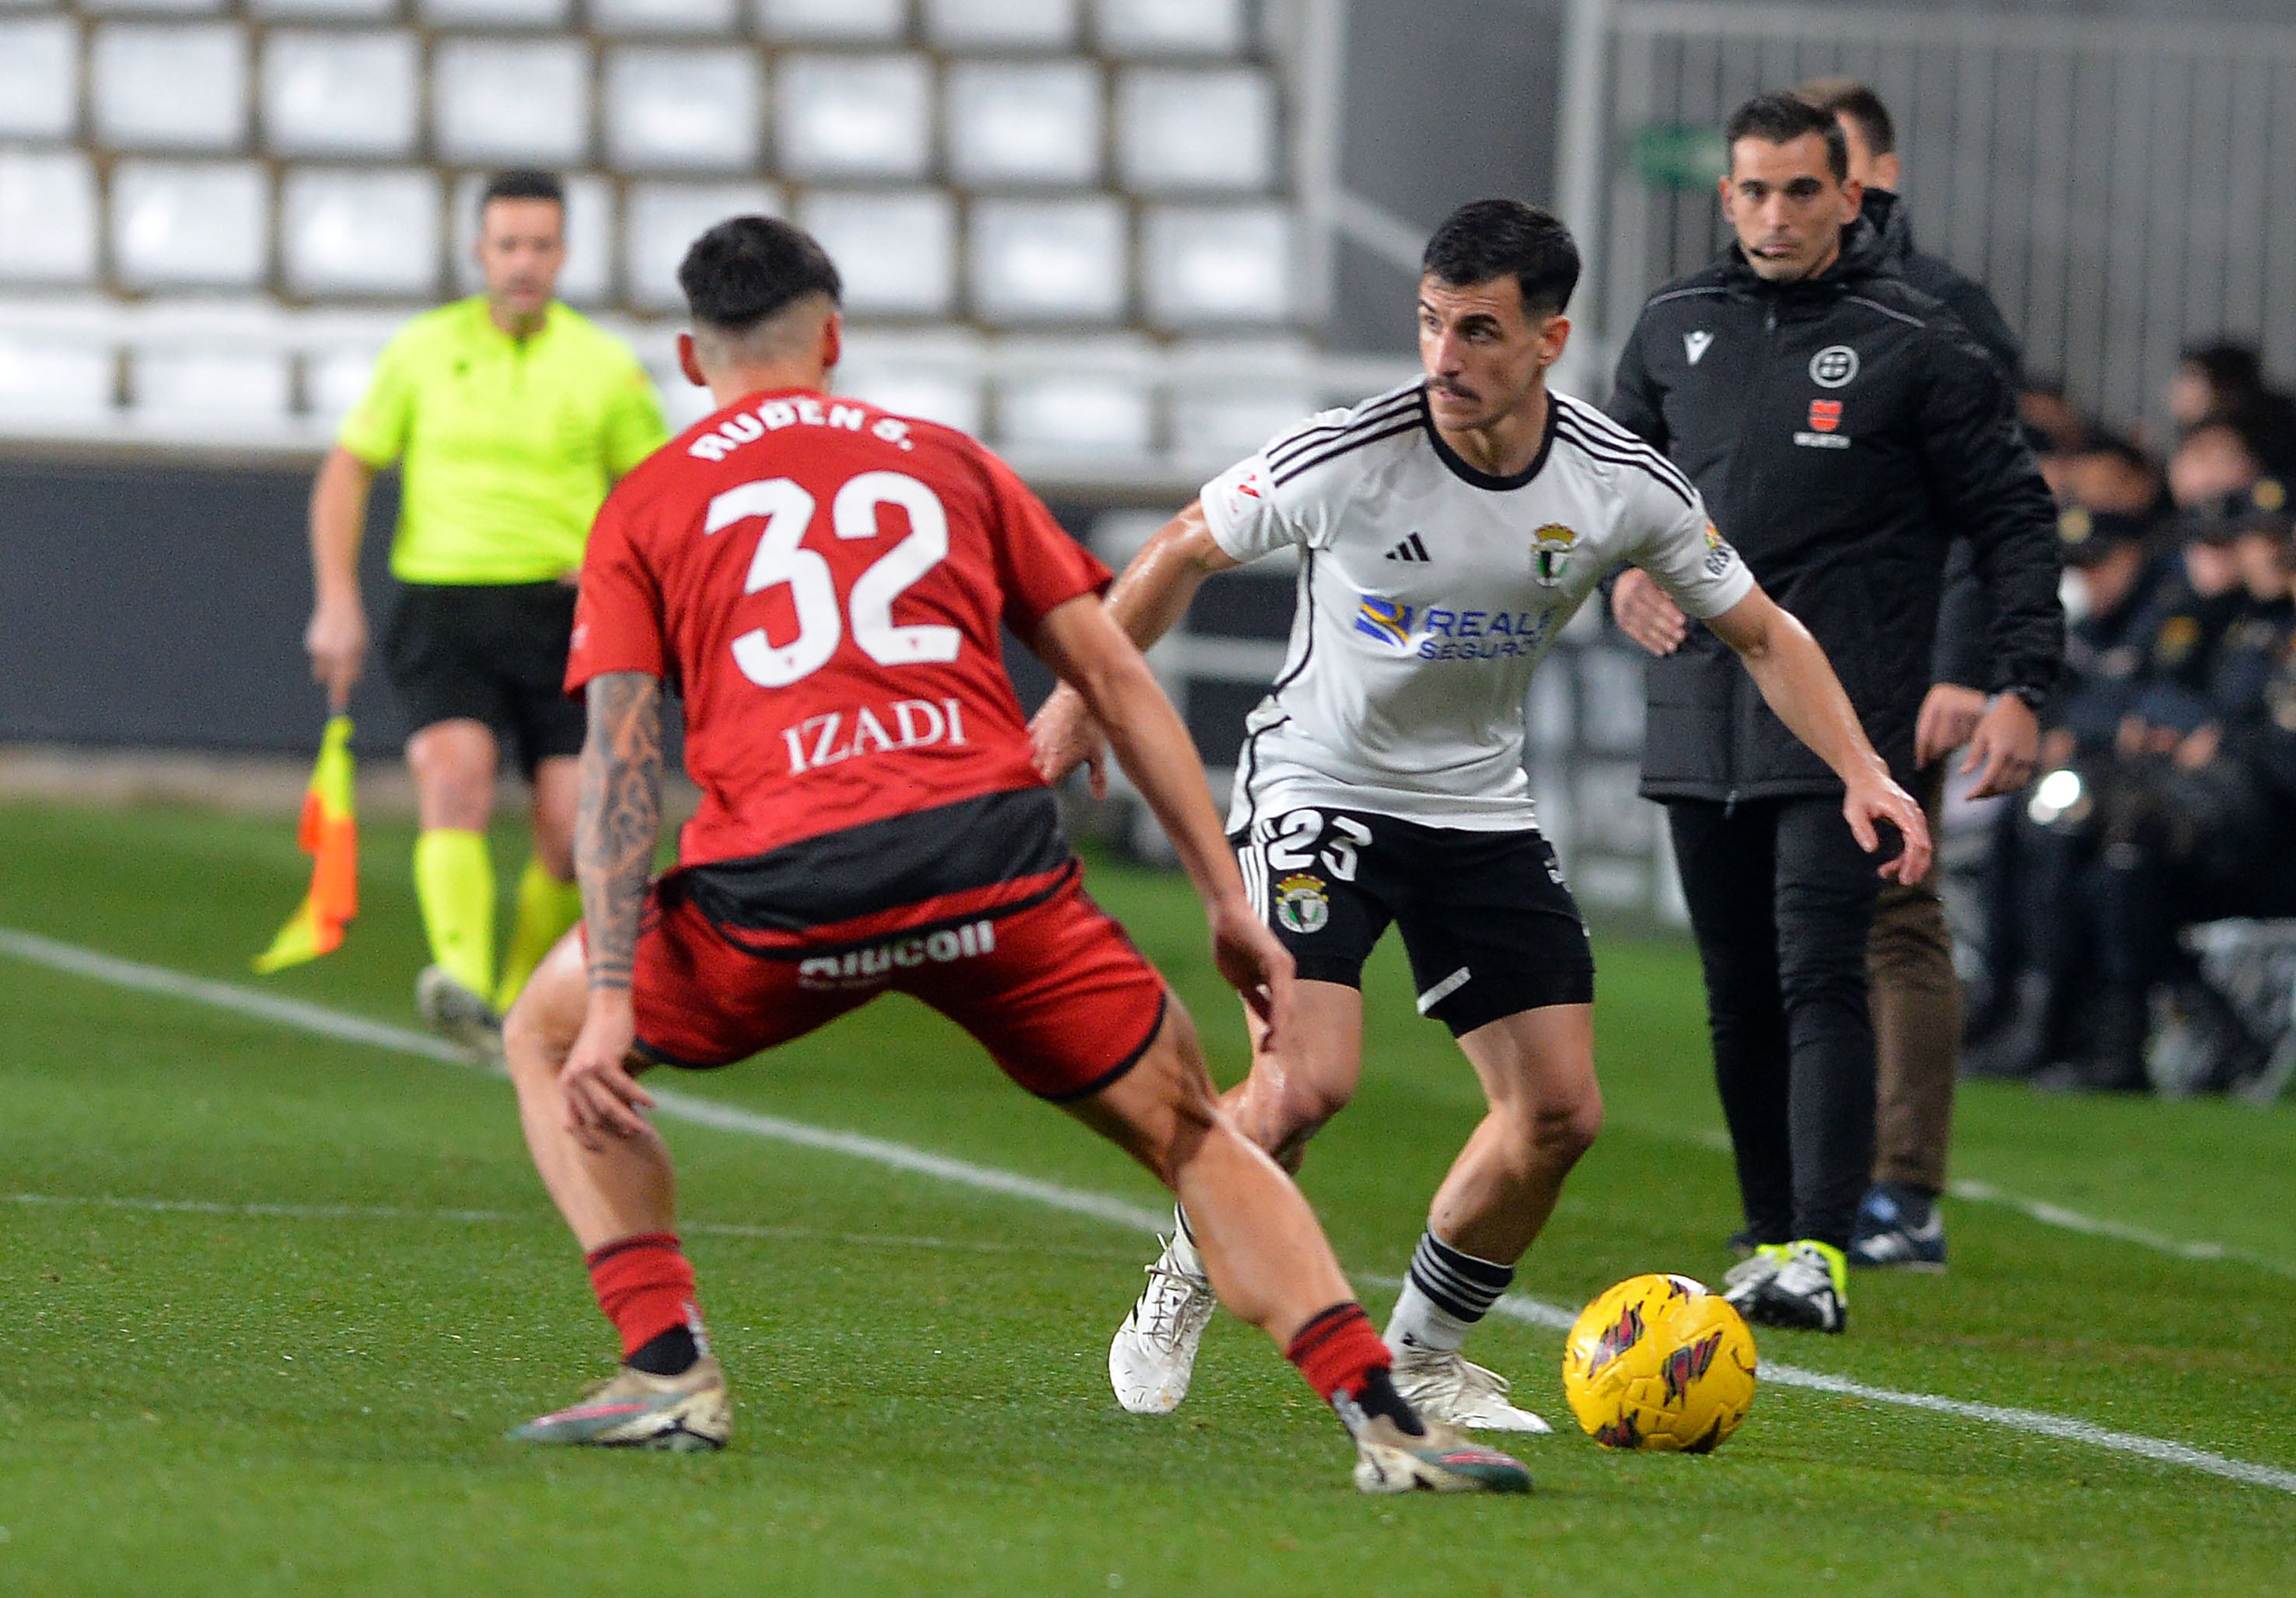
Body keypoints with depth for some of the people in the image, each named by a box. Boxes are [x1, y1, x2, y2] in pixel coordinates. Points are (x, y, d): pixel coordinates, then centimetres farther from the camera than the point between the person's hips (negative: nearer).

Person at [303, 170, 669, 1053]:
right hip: (444, 610, -1)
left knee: (572, 833, -7)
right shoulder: (424, 350, 5)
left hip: (560, 613, 1)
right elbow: (348, 468, 11)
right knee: (455, 778, -25)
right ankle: (464, 986, -41)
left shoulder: (606, 367, 4)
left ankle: (523, 999, 16)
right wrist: (337, 600, 3)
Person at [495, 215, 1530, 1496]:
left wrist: (611, 1006, -1)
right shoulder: (947, 463, 23)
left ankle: (669, 1370, 11)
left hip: (779, 885, -1)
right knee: (1192, 1134, 15)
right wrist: (1232, 904, 20)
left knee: (547, 1037, 25)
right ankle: (1384, 1418, -2)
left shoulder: (645, 511, 18)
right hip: (992, 856, 1)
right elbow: (1117, 681, 19)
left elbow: (621, 758, 5)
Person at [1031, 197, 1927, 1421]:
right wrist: (1083, 699, 0)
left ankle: (1423, 1355, 19)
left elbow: (1760, 634, 1)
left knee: (1558, 1113, -2)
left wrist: (1861, 771, -11)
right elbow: (1185, 552, -3)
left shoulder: (1623, 486, -12)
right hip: (1317, 790, -4)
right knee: (1305, 1084, -22)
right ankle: (1181, 1293, 6)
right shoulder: (1344, 457, -21)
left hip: (1481, 807, 4)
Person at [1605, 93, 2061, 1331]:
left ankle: (1819, 1253, -21)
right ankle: (1769, 1236, 17)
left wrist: (2019, 686, -7)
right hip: (1700, 715, 5)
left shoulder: (1914, 345, -3)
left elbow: (2012, 517, 0)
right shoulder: (1675, 329, 10)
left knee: (1820, 979, -15)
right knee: (1738, 993, 8)